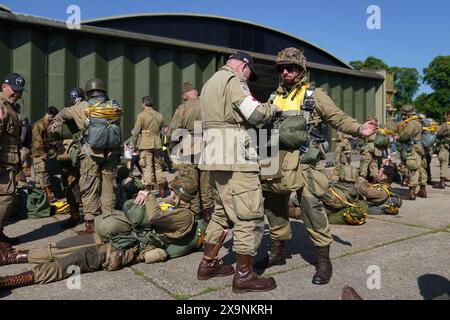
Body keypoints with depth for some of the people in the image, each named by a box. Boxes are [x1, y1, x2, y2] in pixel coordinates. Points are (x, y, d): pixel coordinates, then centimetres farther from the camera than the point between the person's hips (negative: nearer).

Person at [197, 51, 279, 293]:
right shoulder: (233, 79, -5)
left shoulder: (210, 83, 25)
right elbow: (255, 113, -14)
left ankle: (208, 264, 25)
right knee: (250, 216, -4)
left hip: (216, 157, 10)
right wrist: (274, 108, 5)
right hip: (235, 158, -10)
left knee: (222, 212, 18)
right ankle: (244, 276, 3)